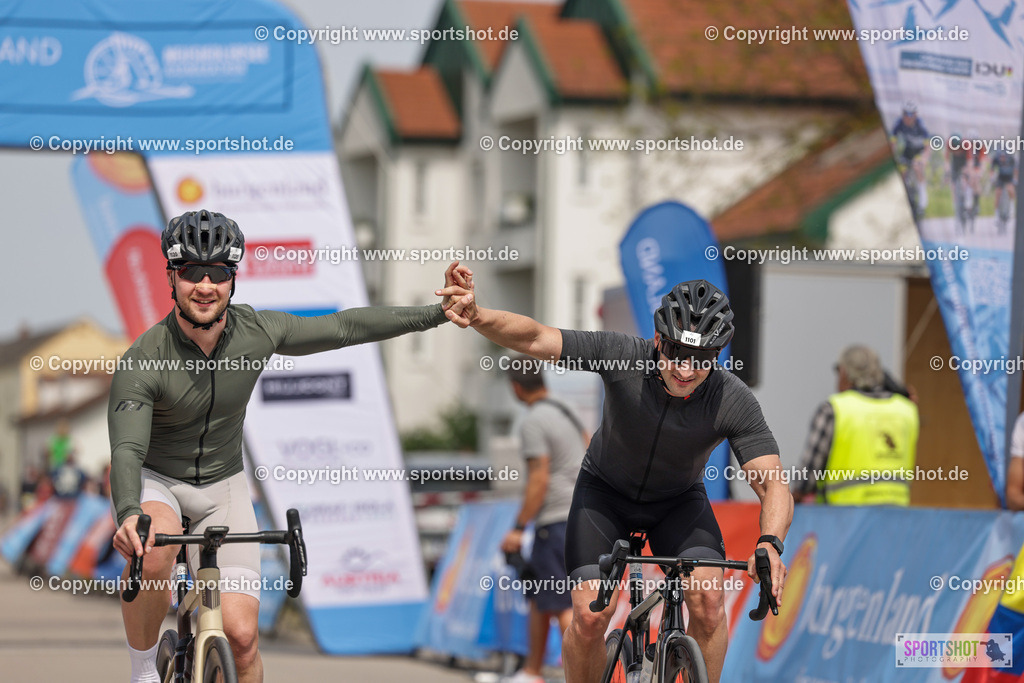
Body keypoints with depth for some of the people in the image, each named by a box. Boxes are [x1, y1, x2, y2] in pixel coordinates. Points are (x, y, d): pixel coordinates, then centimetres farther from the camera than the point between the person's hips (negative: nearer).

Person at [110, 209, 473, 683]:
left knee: (241, 635, -12)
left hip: (221, 487, 3)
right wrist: (128, 514, -55)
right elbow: (126, 451, -34)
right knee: (154, 547, -38)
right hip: (153, 481, -3)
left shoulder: (257, 333, -13)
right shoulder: (143, 361, -24)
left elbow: (345, 328, -1)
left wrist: (439, 312, -3)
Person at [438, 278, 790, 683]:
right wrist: (478, 317, -56)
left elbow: (774, 486, -32)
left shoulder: (733, 402, -29)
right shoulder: (624, 356, -30)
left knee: (707, 597, -24)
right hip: (606, 490, 0)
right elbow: (534, 339, -36)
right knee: (590, 614, -18)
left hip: (678, 501, 1)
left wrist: (770, 544, -53)